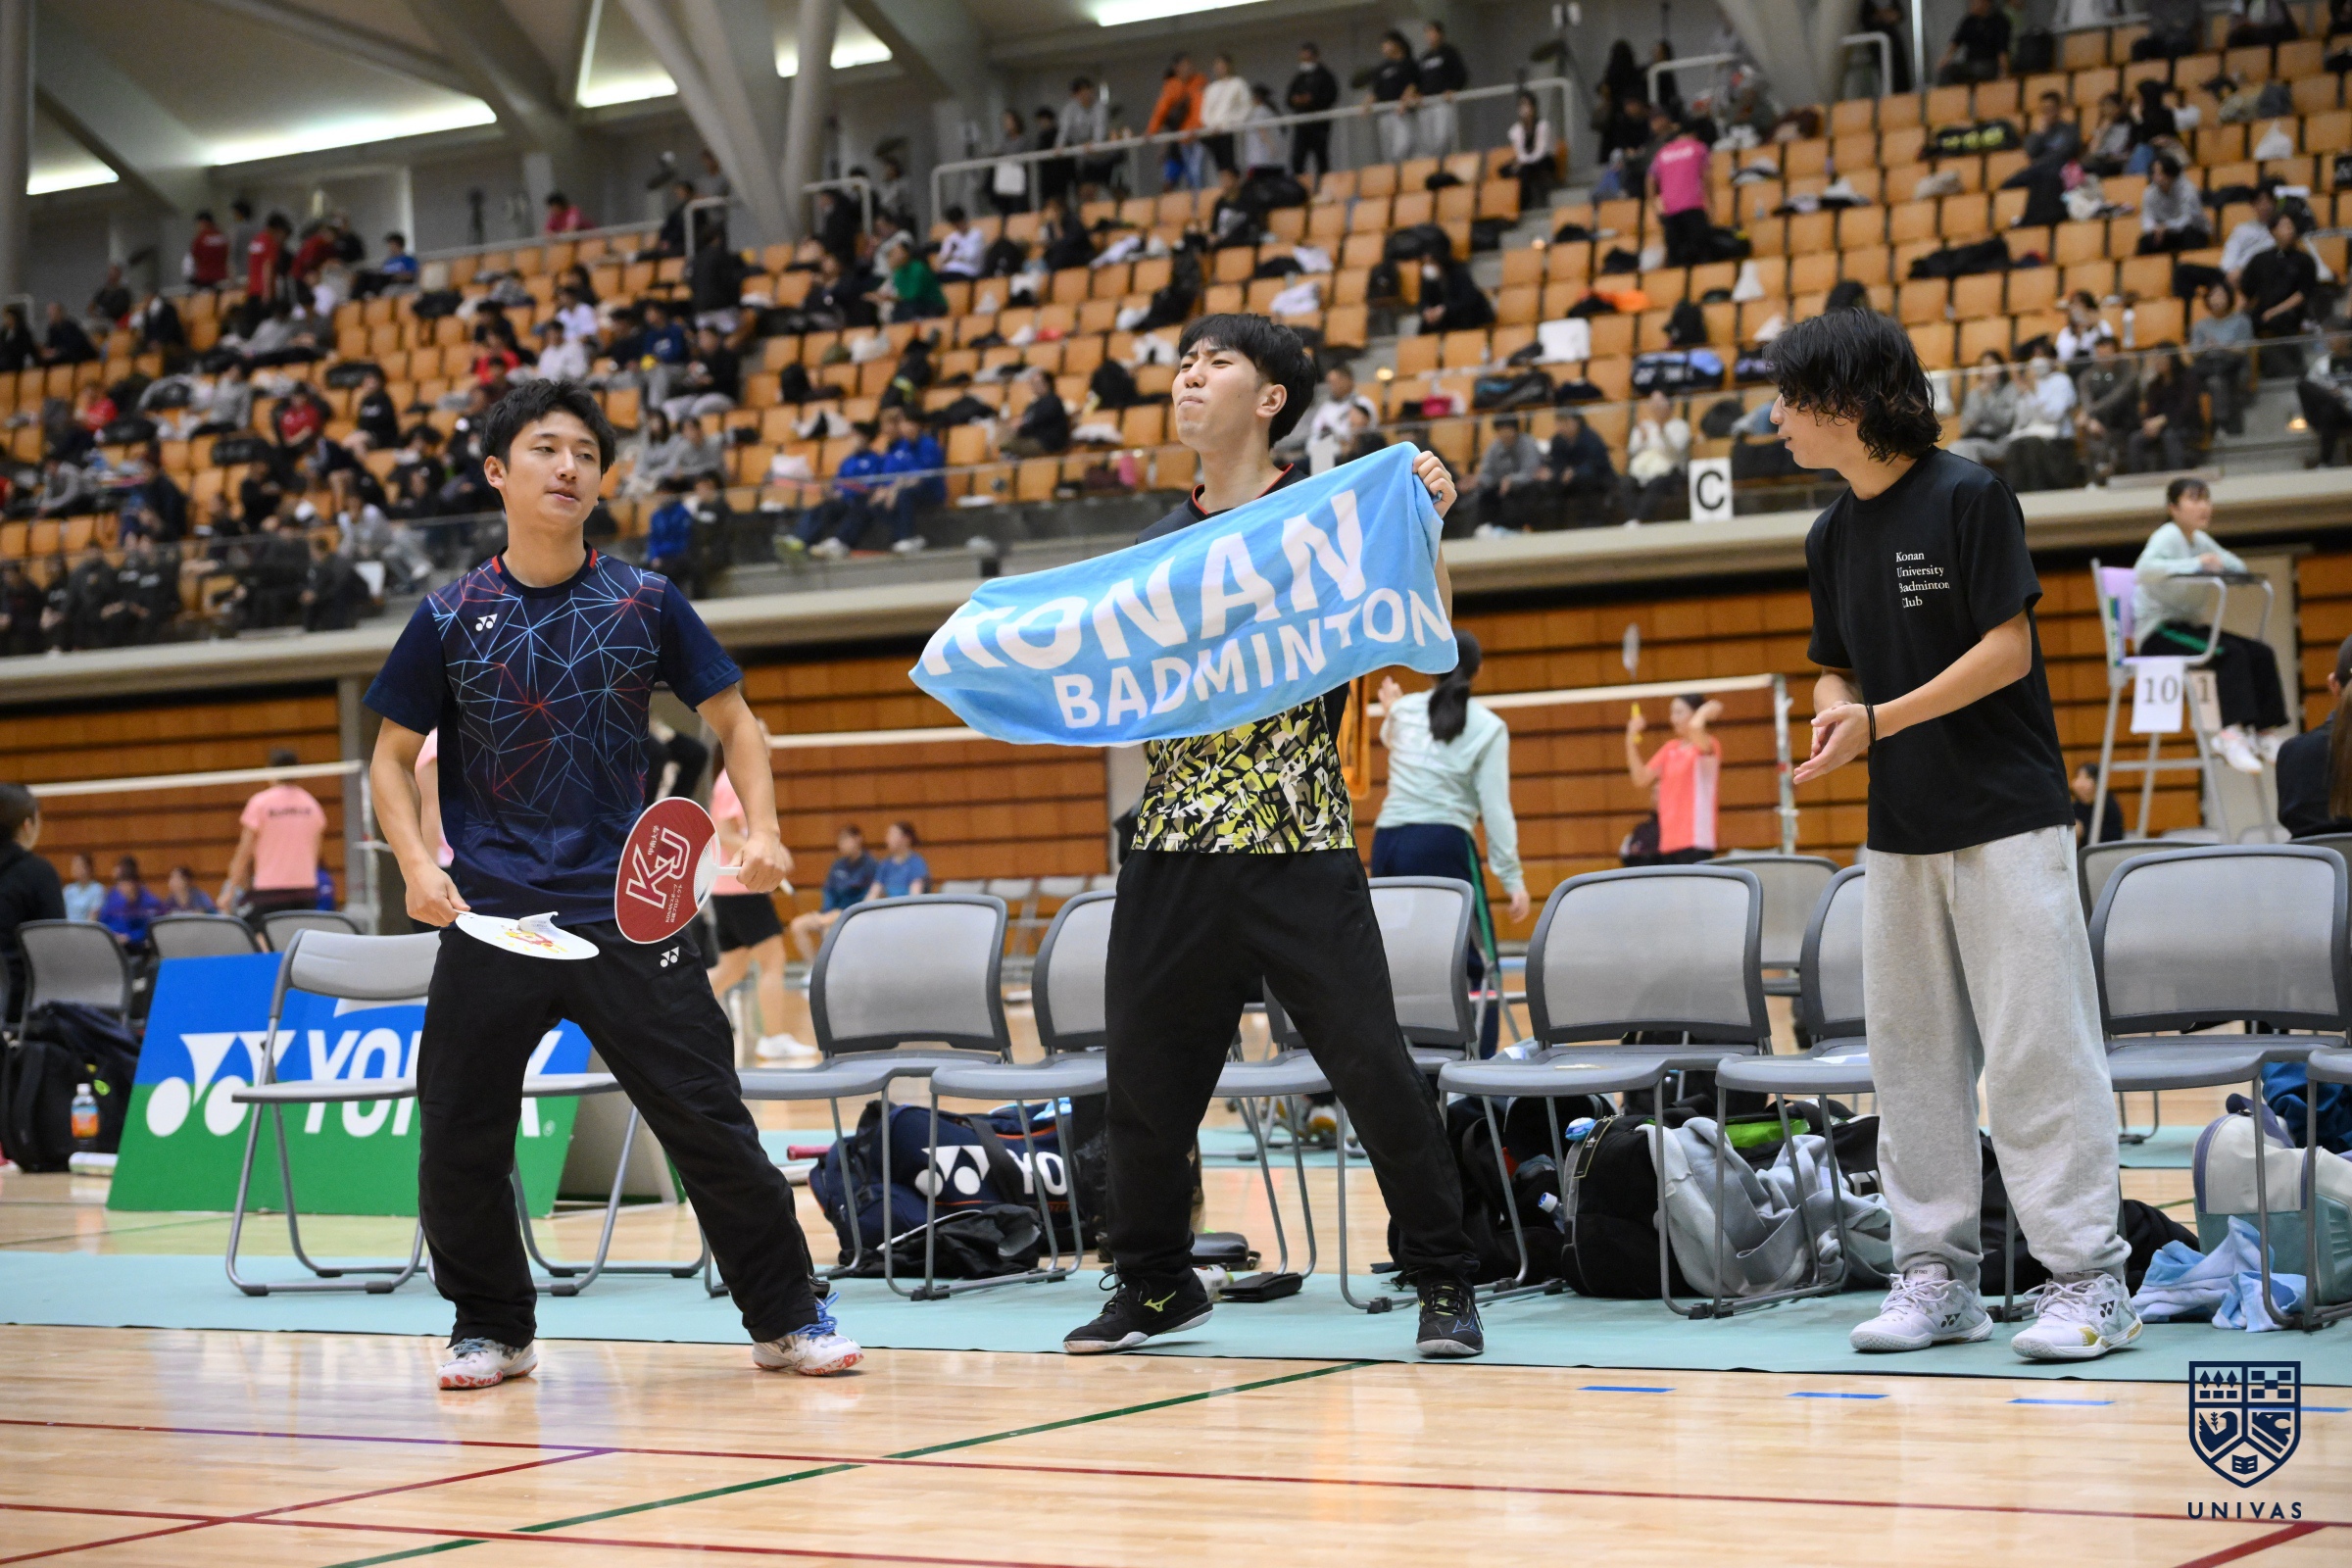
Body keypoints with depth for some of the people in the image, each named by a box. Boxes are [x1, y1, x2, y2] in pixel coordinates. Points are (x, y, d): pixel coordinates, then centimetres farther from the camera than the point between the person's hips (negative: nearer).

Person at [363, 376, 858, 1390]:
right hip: (490, 916, 1)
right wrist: (416, 863, -6)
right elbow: (393, 754, 11)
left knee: (709, 1118, -4)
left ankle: (787, 1319, 10)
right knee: (458, 1143, 3)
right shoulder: (450, 619, 4)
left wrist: (761, 830, -6)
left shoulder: (645, 604, 4)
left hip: (629, 909, -1)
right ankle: (492, 1328, 24)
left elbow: (733, 721, 11)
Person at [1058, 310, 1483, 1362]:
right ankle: (1155, 1283, 25)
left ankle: (1444, 1284, 5)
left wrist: (1425, 528, -16)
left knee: (1372, 1064, -7)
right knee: (1143, 1067, 7)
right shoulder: (1156, 545, 16)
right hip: (1173, 841, 5)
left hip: (1296, 842, -5)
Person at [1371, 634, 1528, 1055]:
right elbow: (1495, 808, -7)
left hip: (1388, 841, 5)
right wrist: (1512, 878, -5)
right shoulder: (1488, 728, -2)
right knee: (1475, 965, 0)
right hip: (1442, 844, -5)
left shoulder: (1406, 710, 10)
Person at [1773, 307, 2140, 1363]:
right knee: (1913, 1055, 8)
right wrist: (1835, 714, -4)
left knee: (2037, 1048, -7)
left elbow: (2008, 649, -12)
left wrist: (1882, 721, -16)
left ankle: (2088, 1277, -1)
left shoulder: (1969, 498, -9)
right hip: (1901, 831, 7)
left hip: (2007, 819, -7)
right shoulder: (1833, 536, 11)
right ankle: (1938, 1273, 16)